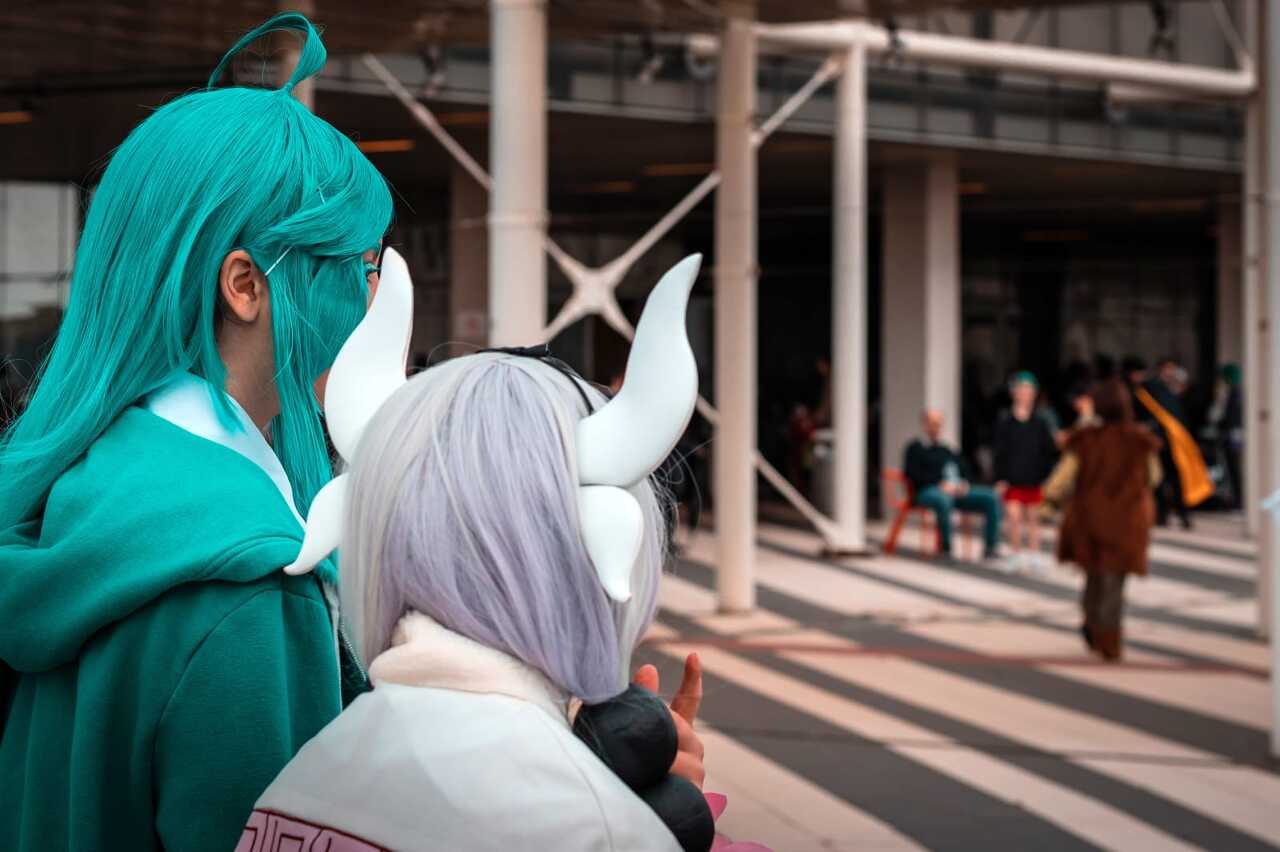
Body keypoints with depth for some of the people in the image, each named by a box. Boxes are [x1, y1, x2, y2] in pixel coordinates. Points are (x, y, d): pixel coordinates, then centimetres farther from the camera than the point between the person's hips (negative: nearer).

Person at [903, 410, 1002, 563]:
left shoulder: (948, 450, 29)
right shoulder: (915, 448, 10)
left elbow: (964, 471, 25)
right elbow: (913, 474, -5)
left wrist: (964, 484, 0)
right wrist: (941, 484, -16)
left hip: (958, 491, 6)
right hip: (929, 491, -6)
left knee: (991, 497, -15)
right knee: (943, 500, -42)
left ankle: (990, 548, -17)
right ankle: (945, 549, -33)